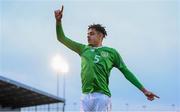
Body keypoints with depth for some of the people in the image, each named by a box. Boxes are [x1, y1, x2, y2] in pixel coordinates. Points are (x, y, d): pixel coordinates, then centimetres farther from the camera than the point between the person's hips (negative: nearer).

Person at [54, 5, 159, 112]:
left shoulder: (111, 52, 12)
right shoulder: (83, 49, 19)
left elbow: (126, 72, 13)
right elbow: (62, 38, 18)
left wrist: (144, 90, 9)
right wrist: (58, 20, 3)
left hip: (102, 96, -3)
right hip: (86, 97, 3)